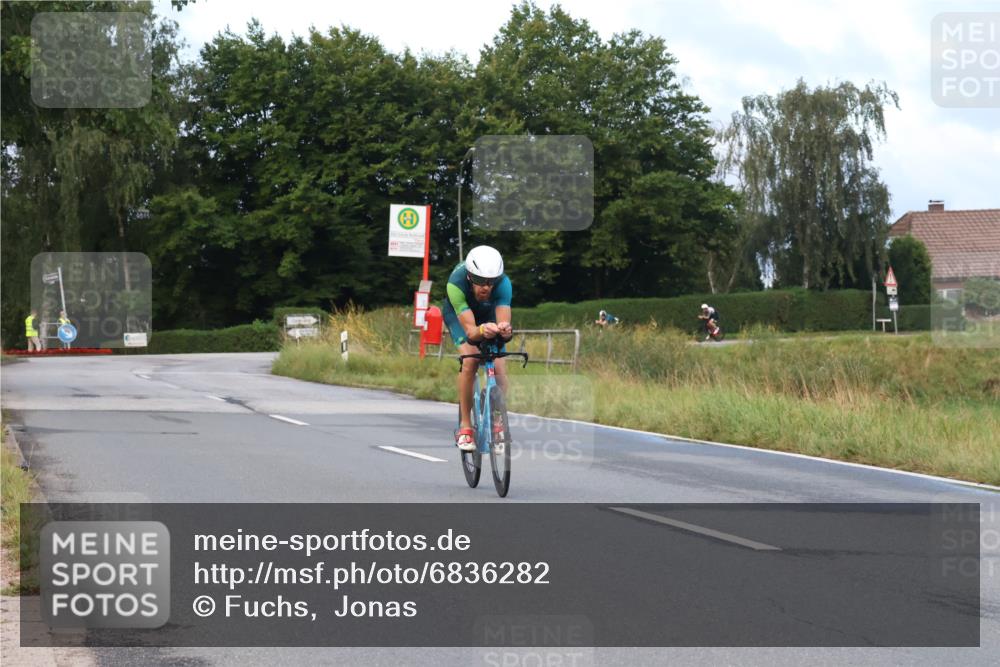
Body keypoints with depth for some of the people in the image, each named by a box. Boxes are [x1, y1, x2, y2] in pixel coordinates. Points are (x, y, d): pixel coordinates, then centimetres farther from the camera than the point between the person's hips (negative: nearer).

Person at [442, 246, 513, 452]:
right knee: (470, 361, -25)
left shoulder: (503, 283, -36)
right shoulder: (456, 283, -40)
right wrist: (482, 331, -66)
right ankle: (465, 427, -16)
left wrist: (505, 330, -66)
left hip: (489, 314, 2)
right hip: (458, 313, -2)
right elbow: (469, 329, -44)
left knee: (499, 365, -15)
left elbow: (504, 322, -43)